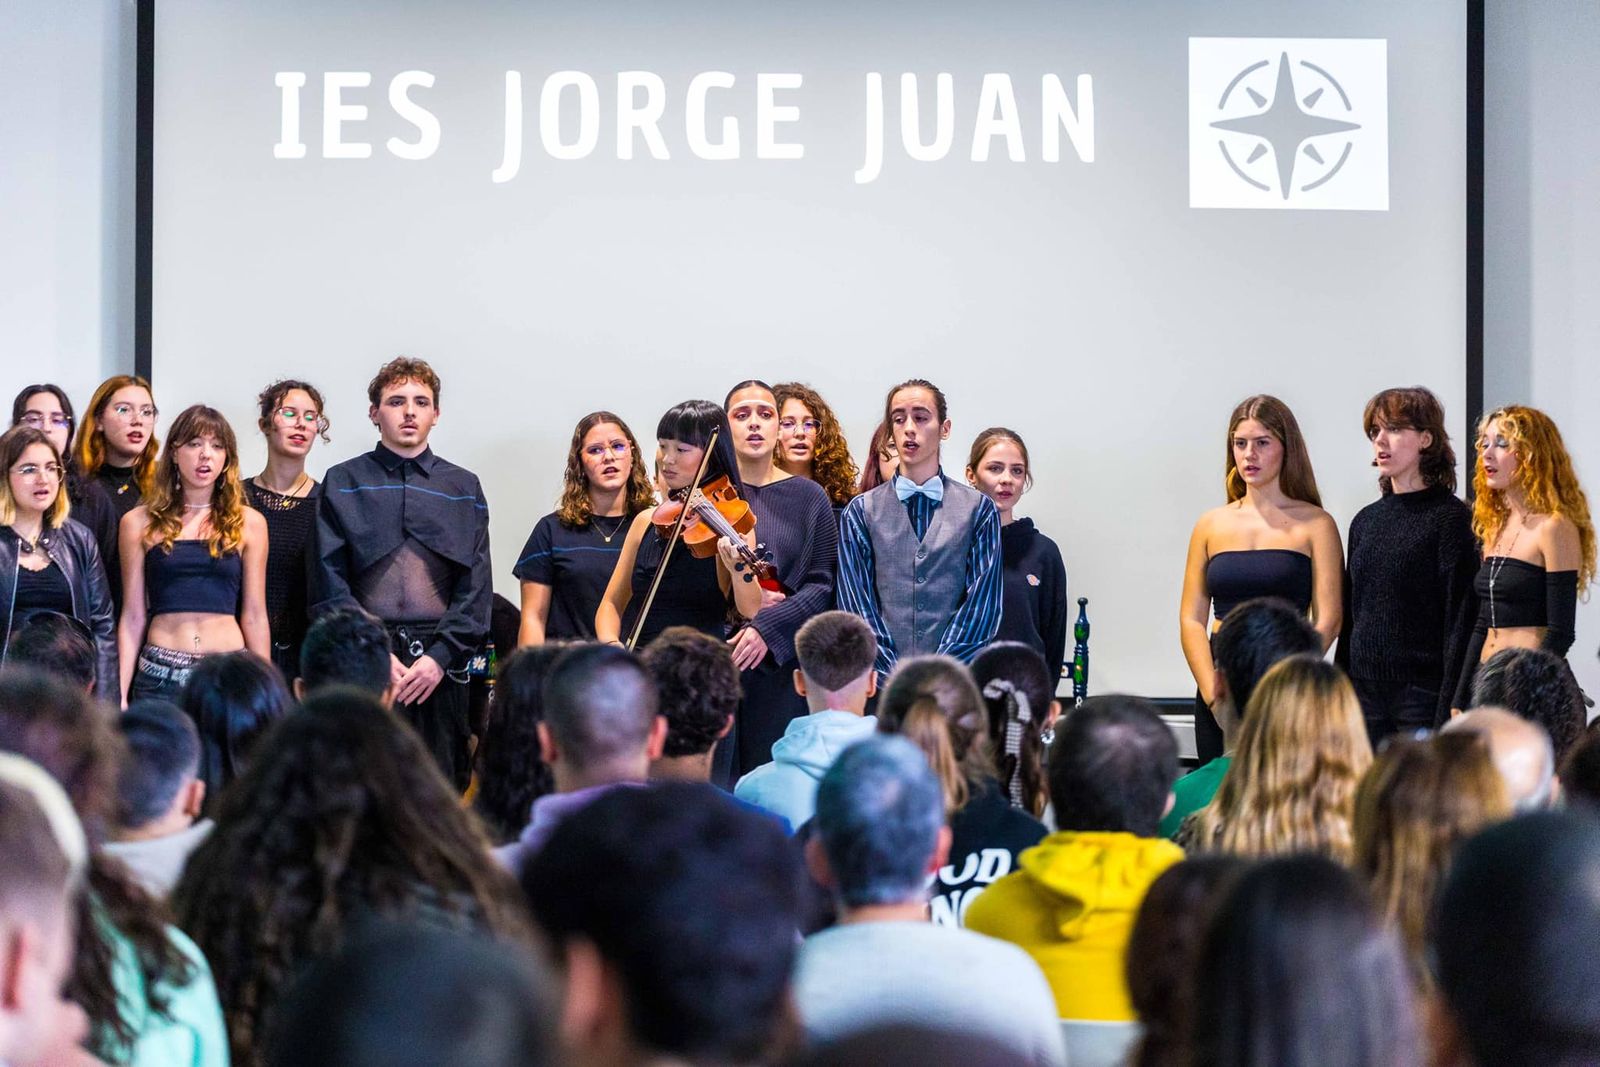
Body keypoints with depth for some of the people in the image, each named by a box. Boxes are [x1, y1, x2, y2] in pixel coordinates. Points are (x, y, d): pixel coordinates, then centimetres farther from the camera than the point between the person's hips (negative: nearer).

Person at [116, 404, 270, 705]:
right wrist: (120, 694, 1)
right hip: (160, 676, 0)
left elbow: (254, 616, 8)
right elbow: (133, 617, 7)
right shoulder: (139, 523, 6)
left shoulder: (248, 523, 7)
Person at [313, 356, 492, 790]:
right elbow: (331, 581, 1)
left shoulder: (464, 489, 14)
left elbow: (475, 587, 7)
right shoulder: (343, 483, 9)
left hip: (440, 663, 1)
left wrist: (440, 656, -7)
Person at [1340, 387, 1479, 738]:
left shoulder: (1449, 517, -5)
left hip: (1422, 695, -6)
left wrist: (1450, 709, -15)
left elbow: (1460, 623, -10)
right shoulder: (1366, 520, 15)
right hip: (1365, 693, 6)